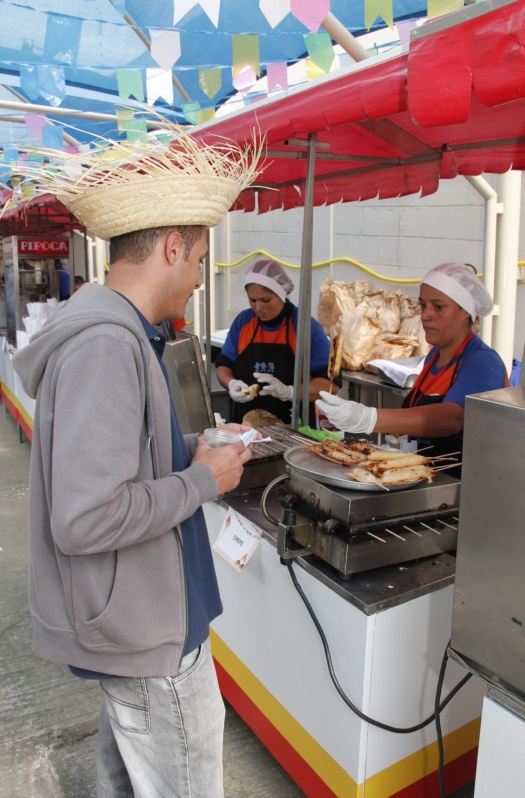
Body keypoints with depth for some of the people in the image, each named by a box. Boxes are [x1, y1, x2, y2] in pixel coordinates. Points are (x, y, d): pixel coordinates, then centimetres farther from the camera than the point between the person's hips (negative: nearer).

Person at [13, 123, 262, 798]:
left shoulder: (113, 330, 6)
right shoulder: (106, 346, -27)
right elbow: (84, 519, -31)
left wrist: (193, 446, 6)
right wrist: (202, 480, -20)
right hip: (147, 632, -10)